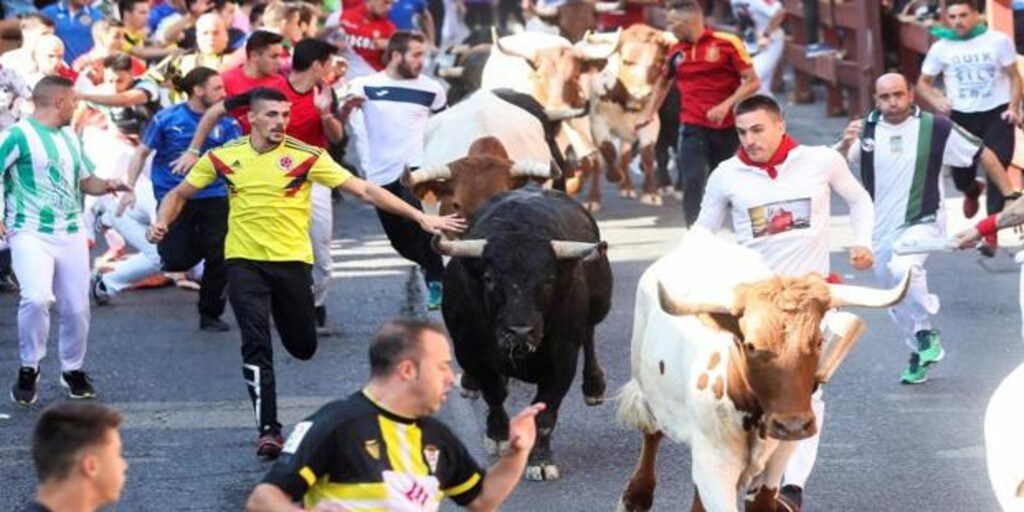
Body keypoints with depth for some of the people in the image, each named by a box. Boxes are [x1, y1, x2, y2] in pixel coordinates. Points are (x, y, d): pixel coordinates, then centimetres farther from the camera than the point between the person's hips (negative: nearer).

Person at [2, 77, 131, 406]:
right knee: (37, 299, -24)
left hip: (71, 234, 7)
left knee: (76, 308, 6)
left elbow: (85, 181, 25)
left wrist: (106, 186, 3)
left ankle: (73, 369, 27)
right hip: (31, 234, -7)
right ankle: (29, 369, -6)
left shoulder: (69, 138, 15)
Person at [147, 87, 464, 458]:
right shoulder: (224, 157, -2)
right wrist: (162, 223, -10)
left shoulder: (306, 156, -8)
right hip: (245, 261, 0)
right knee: (256, 343, -14)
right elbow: (180, 194, 11)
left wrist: (421, 218, -13)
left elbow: (365, 191, -9)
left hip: (292, 261, 0)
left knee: (303, 347, 9)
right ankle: (268, 430, -8)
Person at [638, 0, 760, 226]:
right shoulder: (676, 51, 7)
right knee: (692, 182, -13)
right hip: (692, 128, 2)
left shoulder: (728, 43, -7)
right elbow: (664, 82, 28)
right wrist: (650, 112, 25)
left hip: (727, 127, -2)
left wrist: (726, 105, -19)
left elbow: (753, 82, -8)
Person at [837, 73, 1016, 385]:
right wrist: (846, 145, -33)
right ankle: (920, 353, 37)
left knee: (903, 269, -32)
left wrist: (1010, 195, -5)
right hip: (880, 230, 4)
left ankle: (926, 333, -11)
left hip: (922, 223, -4)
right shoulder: (866, 131, -1)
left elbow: (983, 156, -1)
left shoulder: (936, 128, -9)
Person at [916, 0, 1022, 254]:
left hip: (997, 114, -2)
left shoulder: (998, 41, -4)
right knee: (961, 175, 8)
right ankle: (972, 190, 46)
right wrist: (937, 100, -11)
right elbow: (923, 83, 9)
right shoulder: (941, 48, 0)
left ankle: (991, 231, -7)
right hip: (961, 117, 2)